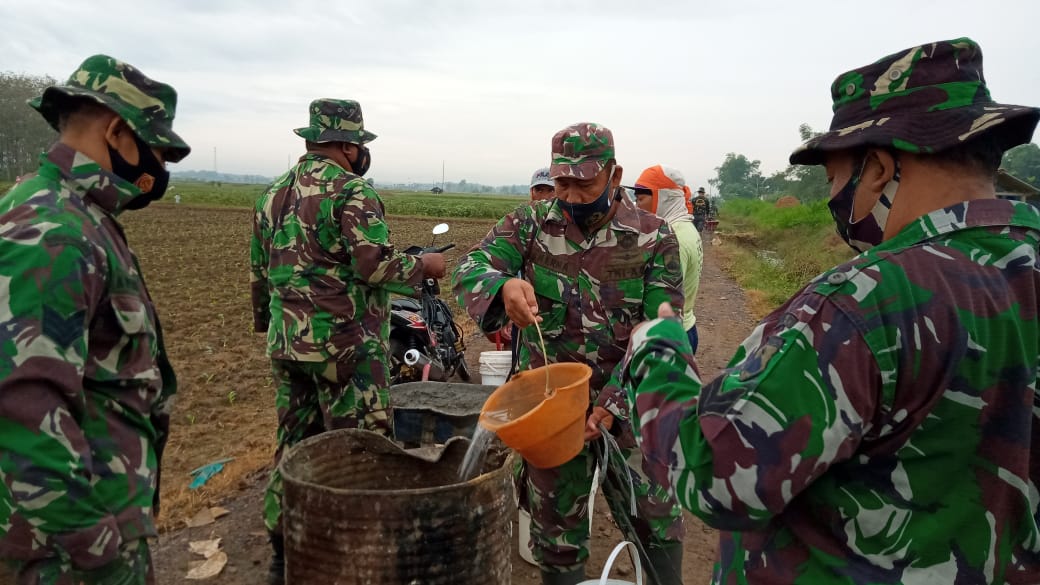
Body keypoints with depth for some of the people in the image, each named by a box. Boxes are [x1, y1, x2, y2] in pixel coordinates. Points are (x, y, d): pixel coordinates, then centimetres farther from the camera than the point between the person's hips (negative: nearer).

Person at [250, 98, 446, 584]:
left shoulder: (273, 194, 13)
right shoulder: (352, 191, -11)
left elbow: (259, 272, 18)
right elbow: (376, 267, -20)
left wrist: (270, 325, 29)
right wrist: (423, 265, -3)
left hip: (286, 342, 8)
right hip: (344, 343, -8)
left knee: (294, 444, 17)